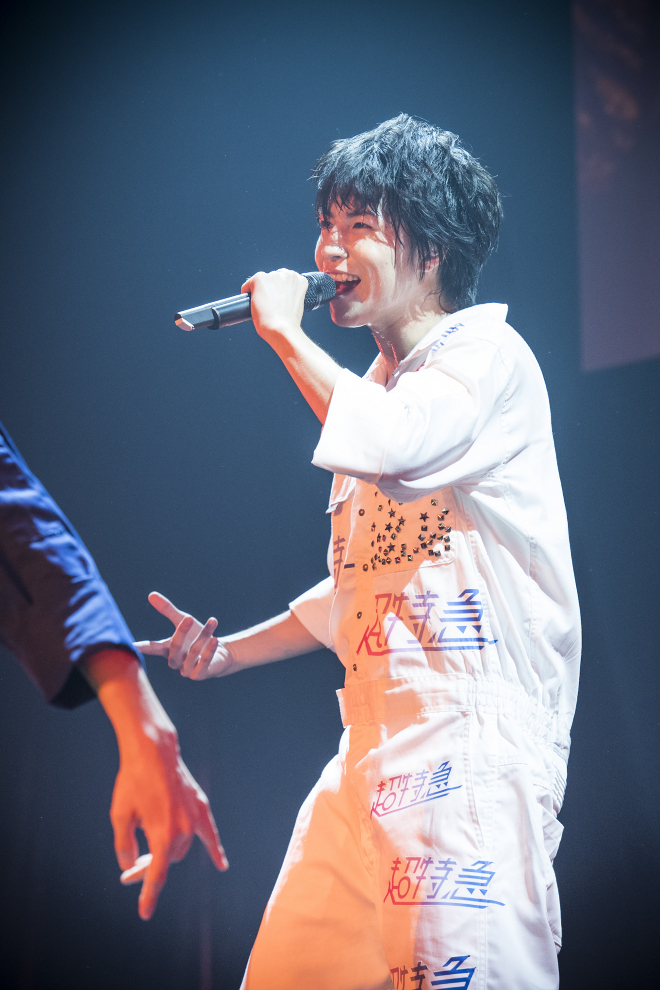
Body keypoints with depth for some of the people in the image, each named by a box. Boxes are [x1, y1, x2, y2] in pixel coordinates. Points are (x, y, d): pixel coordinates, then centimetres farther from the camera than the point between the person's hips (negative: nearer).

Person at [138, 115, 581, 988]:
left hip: (475, 746, -8)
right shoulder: (373, 388, 22)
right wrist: (231, 652, 23)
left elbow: (389, 442, -26)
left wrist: (286, 332, -11)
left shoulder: (487, 354, -4)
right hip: (373, 753, 9)